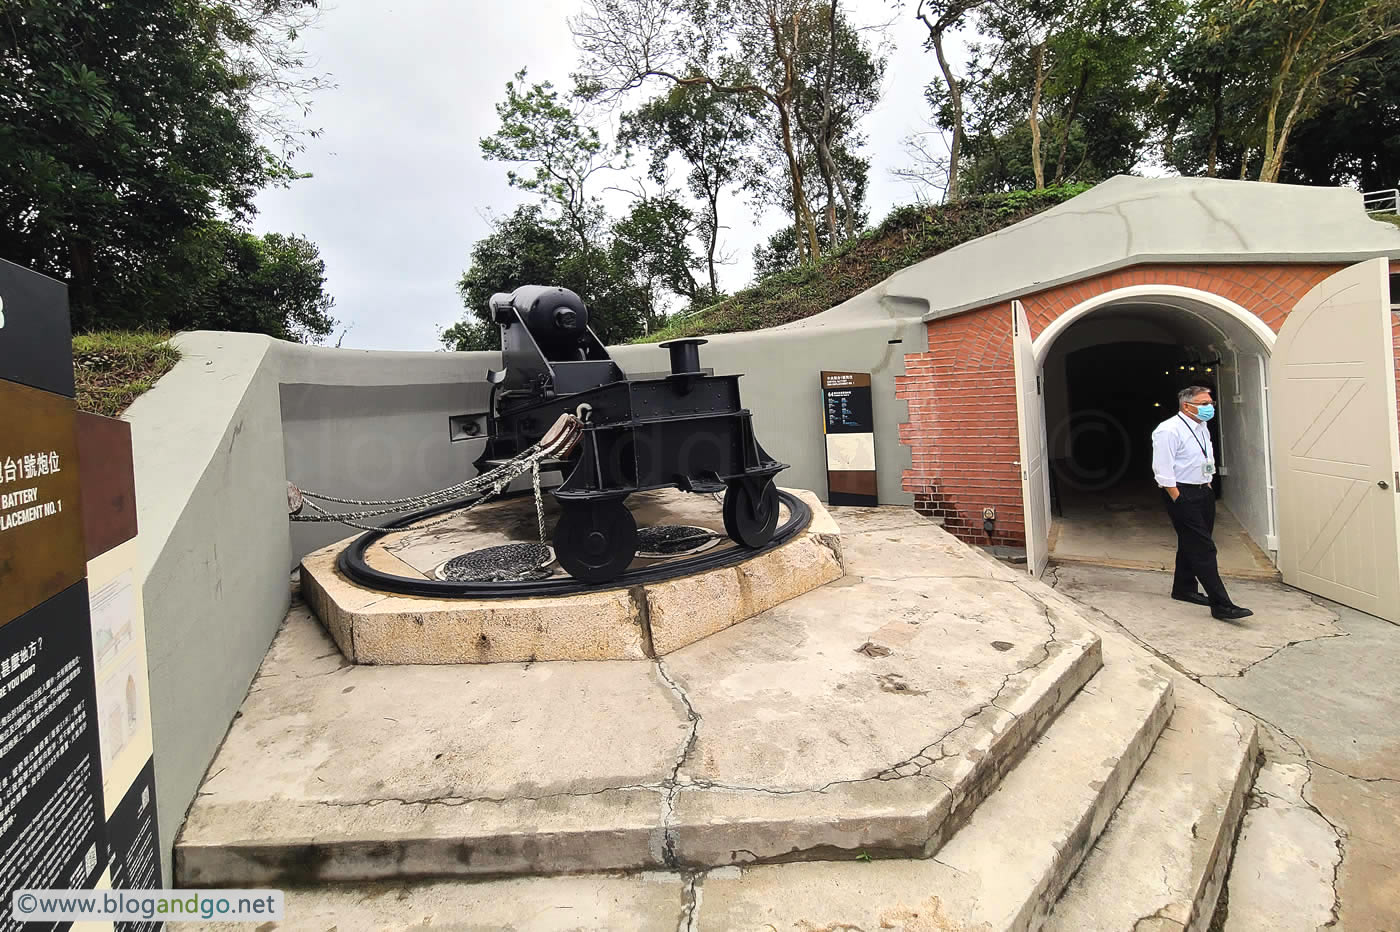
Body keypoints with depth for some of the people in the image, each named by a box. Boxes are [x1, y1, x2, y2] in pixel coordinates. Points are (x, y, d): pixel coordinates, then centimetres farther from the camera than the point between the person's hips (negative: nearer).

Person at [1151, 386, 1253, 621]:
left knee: (1191, 544, 17)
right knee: (1202, 548, -11)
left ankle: (1184, 589, 31)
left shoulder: (1201, 428, 13)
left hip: (1203, 493, 9)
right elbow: (1163, 471, -19)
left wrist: (1208, 486, 16)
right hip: (1183, 495, -9)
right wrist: (1178, 500, -20)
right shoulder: (1168, 431, -16)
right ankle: (1221, 605, -11)